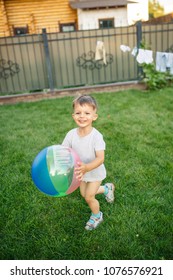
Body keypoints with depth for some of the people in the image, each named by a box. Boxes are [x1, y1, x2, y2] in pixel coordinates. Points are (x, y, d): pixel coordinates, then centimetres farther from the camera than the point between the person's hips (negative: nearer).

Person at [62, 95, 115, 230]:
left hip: (95, 171, -5)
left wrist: (86, 168, -55)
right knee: (84, 194, 22)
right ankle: (107, 188, 49)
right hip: (82, 172, 5)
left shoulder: (96, 136, -31)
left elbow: (100, 158, -37)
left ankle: (97, 216, 35)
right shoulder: (71, 134, -19)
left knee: (89, 197, 1)